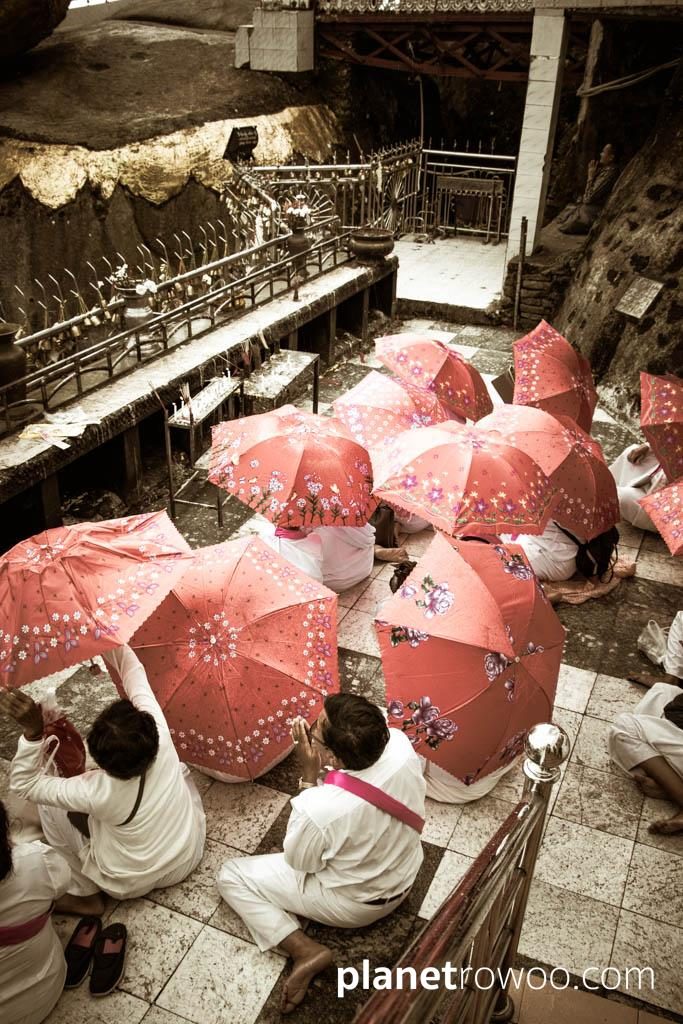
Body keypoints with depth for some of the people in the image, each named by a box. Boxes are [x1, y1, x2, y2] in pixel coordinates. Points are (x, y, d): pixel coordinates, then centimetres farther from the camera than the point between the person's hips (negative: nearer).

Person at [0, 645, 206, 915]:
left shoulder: (96, 793, -36)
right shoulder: (160, 739, -31)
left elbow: (23, 784, -21)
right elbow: (133, 671, -18)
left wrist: (33, 731, -36)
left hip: (133, 884, -3)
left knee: (50, 807, 1)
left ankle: (84, 894, 16)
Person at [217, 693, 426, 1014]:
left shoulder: (322, 810, -40)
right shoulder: (399, 742, -28)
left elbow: (298, 861, -16)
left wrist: (309, 777, -23)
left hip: (354, 904, -6)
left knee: (231, 876, 6)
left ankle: (306, 951, -3)